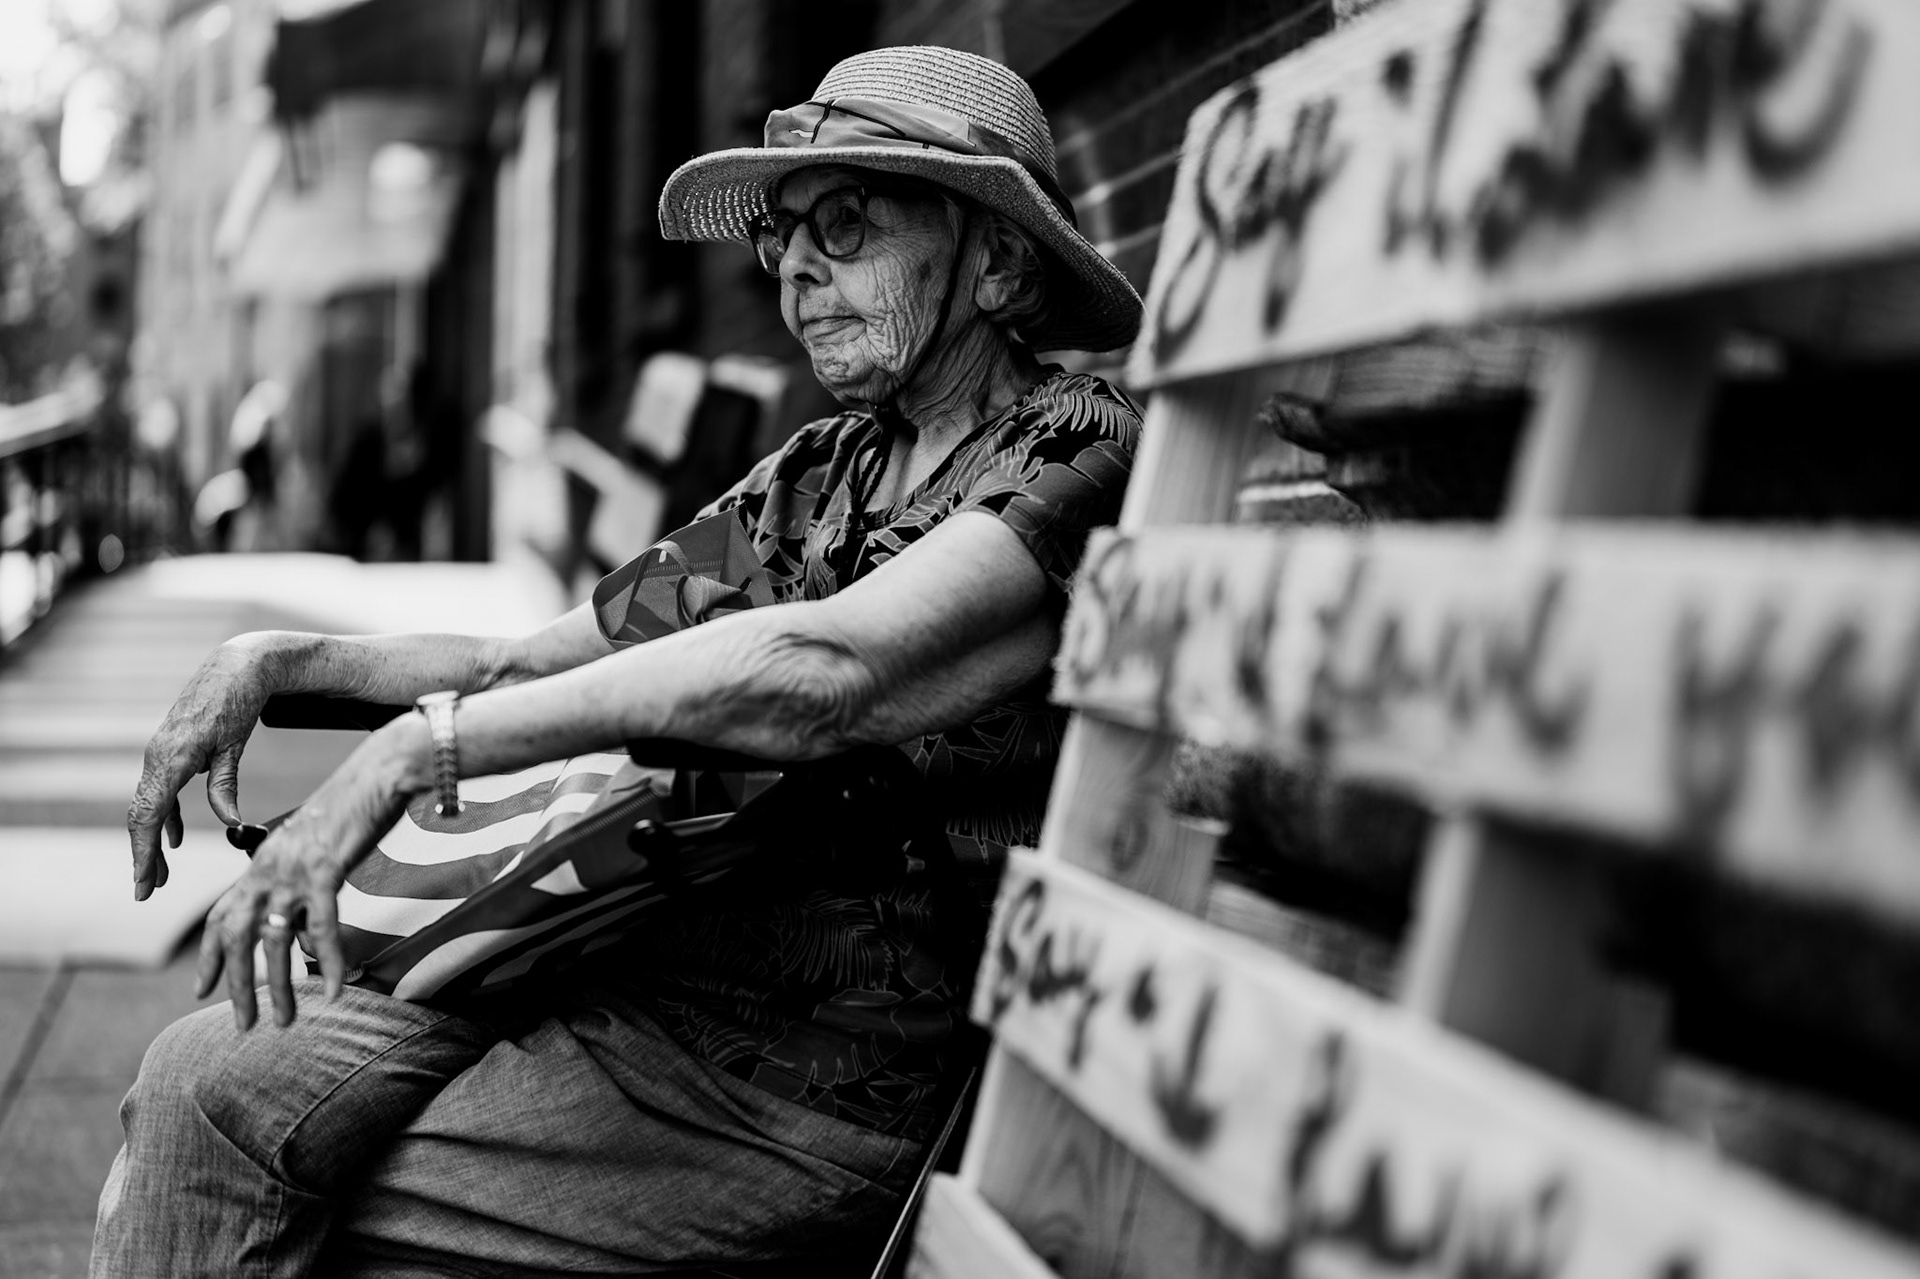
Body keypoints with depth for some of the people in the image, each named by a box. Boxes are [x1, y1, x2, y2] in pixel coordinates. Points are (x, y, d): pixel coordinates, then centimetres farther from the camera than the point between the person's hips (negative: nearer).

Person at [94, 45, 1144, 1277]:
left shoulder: (1083, 450, -11)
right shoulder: (811, 476, 15)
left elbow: (828, 668, -27)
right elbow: (531, 664, 19)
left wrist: (421, 746, -27)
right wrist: (280, 659, 3)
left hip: (835, 1071, -7)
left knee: (245, 1174, -12)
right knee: (206, 1074, -7)